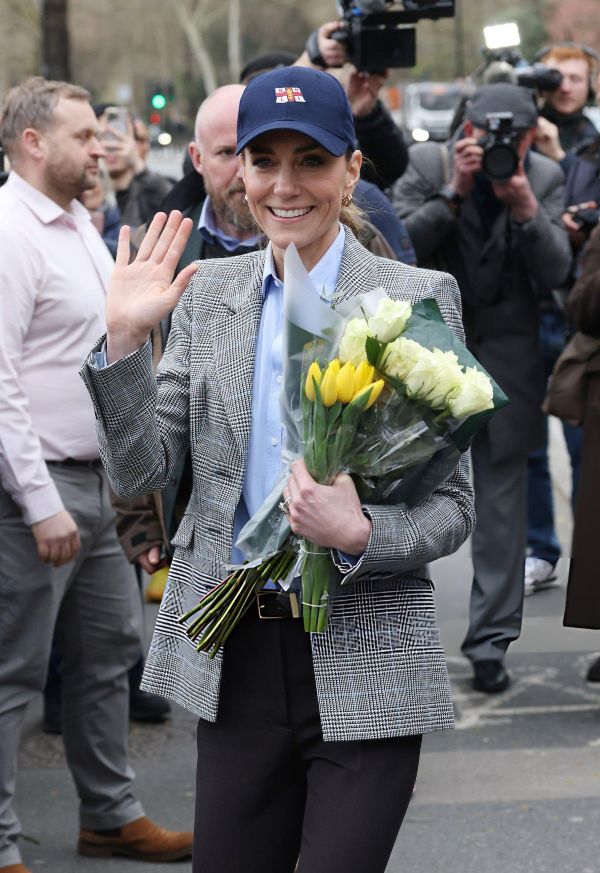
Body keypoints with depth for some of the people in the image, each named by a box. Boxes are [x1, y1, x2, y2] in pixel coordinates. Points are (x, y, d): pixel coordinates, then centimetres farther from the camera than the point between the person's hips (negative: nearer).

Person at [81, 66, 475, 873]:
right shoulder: (208, 293, 7)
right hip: (236, 655, 4)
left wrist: (359, 535, -23)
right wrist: (125, 338, -10)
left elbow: (453, 507, -4)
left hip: (364, 662, -3)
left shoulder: (417, 298, -4)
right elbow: (139, 471, 3)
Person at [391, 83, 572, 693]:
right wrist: (454, 193, -24)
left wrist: (525, 209, -24)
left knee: (501, 501, 0)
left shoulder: (544, 179, -2)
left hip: (505, 362, 1)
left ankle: (491, 640, 6)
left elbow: (555, 271, -9)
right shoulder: (426, 164, -7)